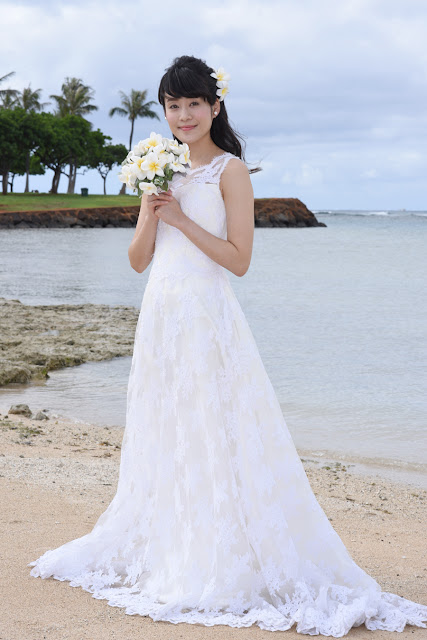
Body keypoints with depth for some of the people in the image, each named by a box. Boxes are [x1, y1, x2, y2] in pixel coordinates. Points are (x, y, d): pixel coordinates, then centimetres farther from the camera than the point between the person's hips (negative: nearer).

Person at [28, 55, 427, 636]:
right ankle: (161, 550, 27)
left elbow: (239, 259, -12)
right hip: (160, 315, 7)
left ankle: (224, 569, 4)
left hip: (207, 316, -7)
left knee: (214, 440, -5)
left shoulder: (230, 170, -5)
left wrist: (181, 217, -14)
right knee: (161, 440, 13)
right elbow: (138, 260, 10)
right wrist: (152, 213, -6)